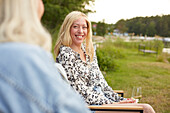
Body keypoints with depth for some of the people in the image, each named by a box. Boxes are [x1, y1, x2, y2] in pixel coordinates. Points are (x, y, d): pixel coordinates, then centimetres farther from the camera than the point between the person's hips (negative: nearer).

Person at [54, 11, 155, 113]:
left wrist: (120, 100, 2)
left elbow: (101, 82, 13)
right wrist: (112, 104, -18)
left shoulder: (89, 50, 12)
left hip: (103, 99, 8)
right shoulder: (65, 55, -13)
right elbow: (81, 91, -17)